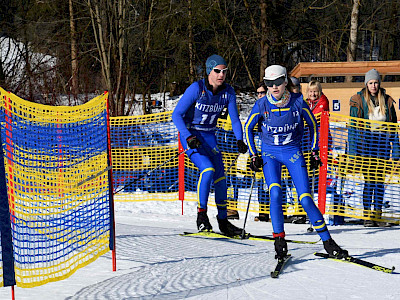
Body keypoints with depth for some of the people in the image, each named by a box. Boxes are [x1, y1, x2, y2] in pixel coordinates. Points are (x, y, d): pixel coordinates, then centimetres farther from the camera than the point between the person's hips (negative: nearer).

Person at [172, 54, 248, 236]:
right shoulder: (196, 88, -18)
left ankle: (223, 221, 16)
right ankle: (201, 216, -14)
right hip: (190, 135, -5)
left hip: (209, 137, 5)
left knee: (220, 178, 1)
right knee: (208, 169, -24)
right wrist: (189, 137, -29)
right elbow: (176, 114, -18)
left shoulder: (228, 92, -4)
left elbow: (235, 118, 4)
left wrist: (240, 140, -13)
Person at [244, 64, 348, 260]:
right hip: (270, 153, 0)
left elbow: (313, 125, 4)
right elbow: (248, 128, 5)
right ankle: (279, 241, -12)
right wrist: (253, 155, 1)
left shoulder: (297, 102, -13)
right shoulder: (262, 105, -12)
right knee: (275, 194, -23)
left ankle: (327, 241, 2)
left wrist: (314, 152, 3)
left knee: (306, 199, -8)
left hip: (293, 152, 0)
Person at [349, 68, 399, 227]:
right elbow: (353, 126, 1)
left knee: (380, 181, 4)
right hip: (366, 143, -3)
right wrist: (352, 149, -6)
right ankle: (367, 216, -1)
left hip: (382, 144, 3)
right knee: (369, 181, -6)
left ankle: (377, 214, 11)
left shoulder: (387, 101, 9)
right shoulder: (358, 101, 1)